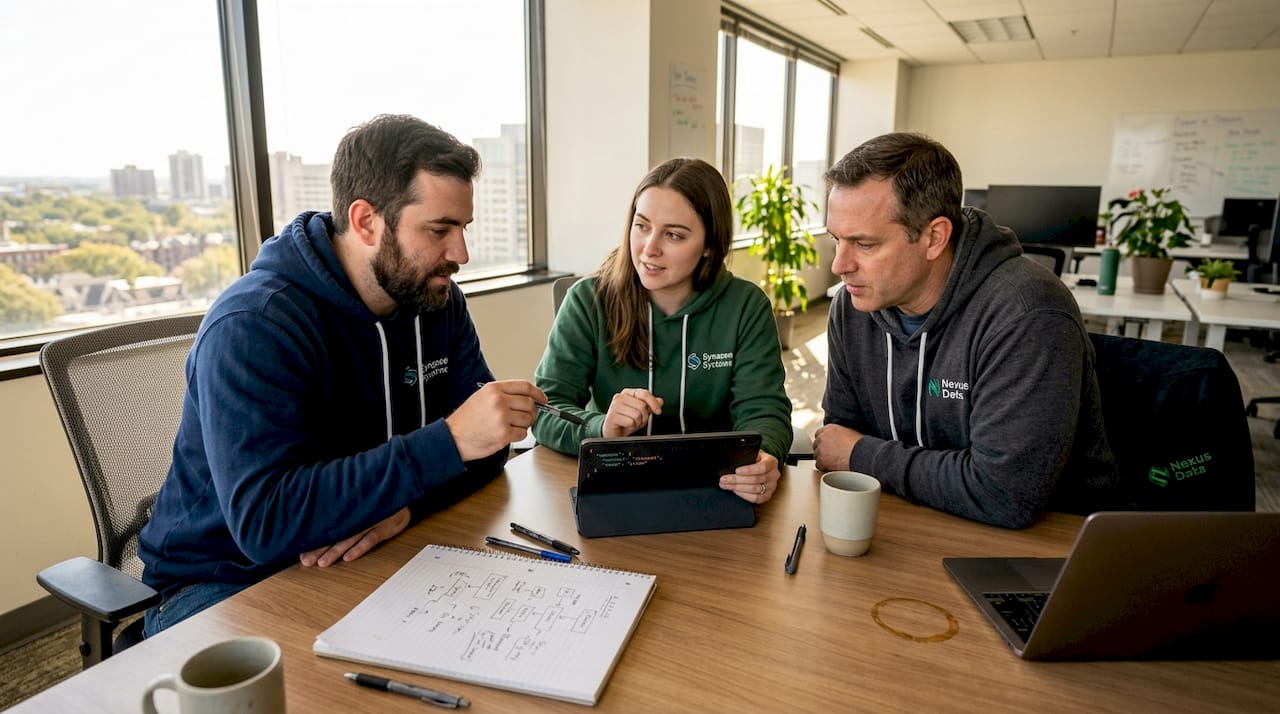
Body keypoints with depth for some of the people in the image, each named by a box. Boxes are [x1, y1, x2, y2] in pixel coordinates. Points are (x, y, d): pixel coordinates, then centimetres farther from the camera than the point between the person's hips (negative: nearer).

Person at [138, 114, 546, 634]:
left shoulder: (435, 300, -3)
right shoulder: (252, 327, -23)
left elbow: (481, 446, -2)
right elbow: (264, 522, -32)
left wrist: (408, 500, -22)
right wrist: (450, 439, -36)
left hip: (360, 561, 5)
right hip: (229, 582, -5)